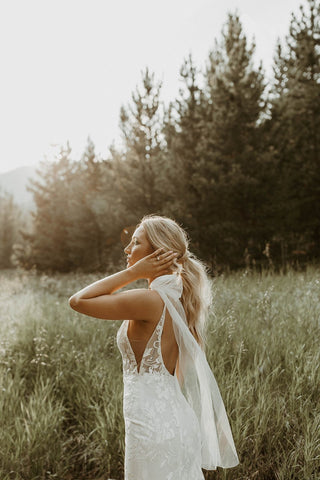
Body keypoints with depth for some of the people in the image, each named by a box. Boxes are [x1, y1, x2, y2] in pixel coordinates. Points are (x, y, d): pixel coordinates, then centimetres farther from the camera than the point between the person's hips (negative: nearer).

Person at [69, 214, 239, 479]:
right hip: (179, 419, 9)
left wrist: (133, 272, -15)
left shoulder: (150, 300, -21)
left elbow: (78, 300, -15)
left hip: (154, 425, -9)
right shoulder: (179, 297, 6)